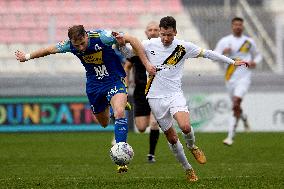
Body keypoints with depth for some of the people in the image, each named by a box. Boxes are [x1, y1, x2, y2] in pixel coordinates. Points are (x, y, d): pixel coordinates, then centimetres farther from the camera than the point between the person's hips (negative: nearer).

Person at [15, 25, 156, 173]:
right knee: (104, 122, 13)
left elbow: (132, 40, -22)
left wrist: (146, 63, -21)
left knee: (119, 112, -27)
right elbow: (48, 50, 4)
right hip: (93, 84, 5)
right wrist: (27, 56, 17)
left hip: (114, 79, -5)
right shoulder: (69, 45, -16)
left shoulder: (101, 37, -28)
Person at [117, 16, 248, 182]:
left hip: (175, 94, -1)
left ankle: (192, 147, 8)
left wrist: (232, 62, 6)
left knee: (185, 127, -26)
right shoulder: (149, 45, -2)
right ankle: (188, 169, 21)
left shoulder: (183, 47, -2)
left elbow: (207, 53, 5)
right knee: (172, 138, 3)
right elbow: (129, 53, 12)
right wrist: (122, 44, -11)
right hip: (156, 98, 1)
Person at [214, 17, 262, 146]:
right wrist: (223, 53, -24)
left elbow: (258, 55, 21)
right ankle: (244, 119, 50)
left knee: (236, 105, -19)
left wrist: (255, 62, -1)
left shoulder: (249, 42, 7)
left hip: (244, 78, -2)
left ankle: (230, 136, -19)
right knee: (236, 107, 12)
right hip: (230, 78, 2)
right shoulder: (224, 41, 3)